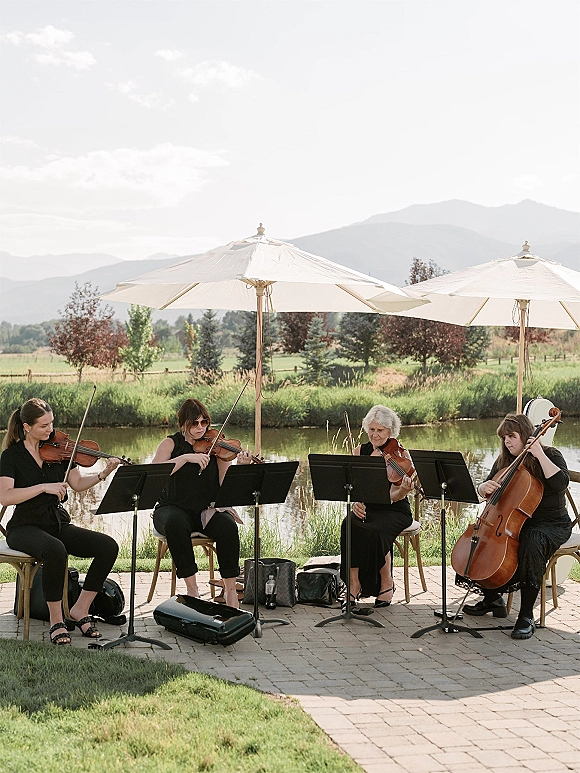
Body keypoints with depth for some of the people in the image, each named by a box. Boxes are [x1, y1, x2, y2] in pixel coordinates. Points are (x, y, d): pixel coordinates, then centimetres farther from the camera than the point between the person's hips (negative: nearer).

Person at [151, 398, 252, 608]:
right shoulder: (171, 443, 3)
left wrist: (240, 468, -25)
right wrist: (186, 457, -25)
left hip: (208, 510, 1)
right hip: (175, 508, -1)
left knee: (228, 526, -30)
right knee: (175, 524, -36)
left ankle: (230, 590, -19)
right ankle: (191, 587, -24)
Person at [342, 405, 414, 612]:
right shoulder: (361, 451, 5)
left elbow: (394, 496, -14)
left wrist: (403, 490, -36)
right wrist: (355, 502, -18)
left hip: (394, 512, -3)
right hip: (366, 509, 3)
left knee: (374, 532, -33)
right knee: (349, 527, -30)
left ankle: (387, 583, -9)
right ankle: (354, 585, -21)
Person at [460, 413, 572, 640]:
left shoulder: (550, 456, -7)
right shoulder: (504, 461, 11)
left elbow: (561, 483, -26)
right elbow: (484, 489, 10)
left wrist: (540, 455, -28)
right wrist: (484, 487, -13)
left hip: (552, 525, -6)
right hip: (514, 521, 7)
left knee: (531, 544, -38)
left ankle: (526, 617, -30)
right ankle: (492, 598, 6)